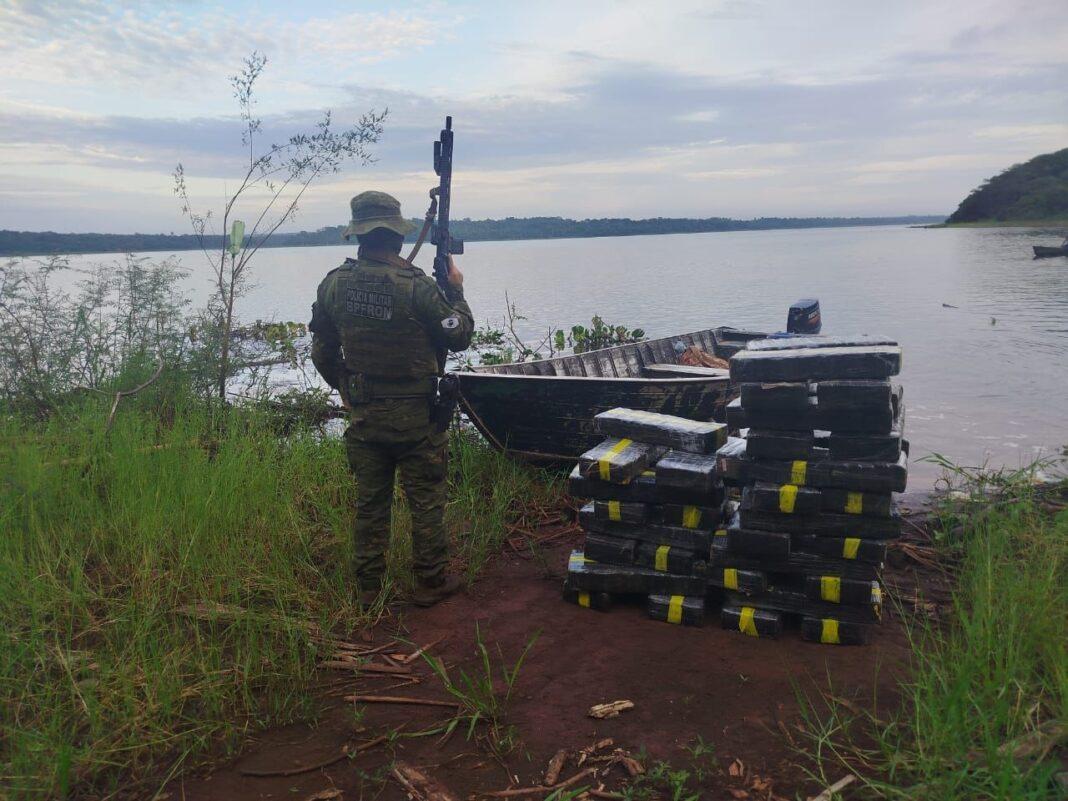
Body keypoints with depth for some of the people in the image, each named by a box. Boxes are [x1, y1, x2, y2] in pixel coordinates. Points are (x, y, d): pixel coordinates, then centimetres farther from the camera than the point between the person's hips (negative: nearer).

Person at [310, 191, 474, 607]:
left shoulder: (333, 284, -1)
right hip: (414, 416, -4)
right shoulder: (416, 286, -18)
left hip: (362, 414, 5)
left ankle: (367, 588, 24)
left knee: (369, 502, 15)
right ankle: (430, 582, 20)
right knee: (426, 499, 10)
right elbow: (459, 335, -7)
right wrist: (456, 291, 8)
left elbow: (322, 353, 8)